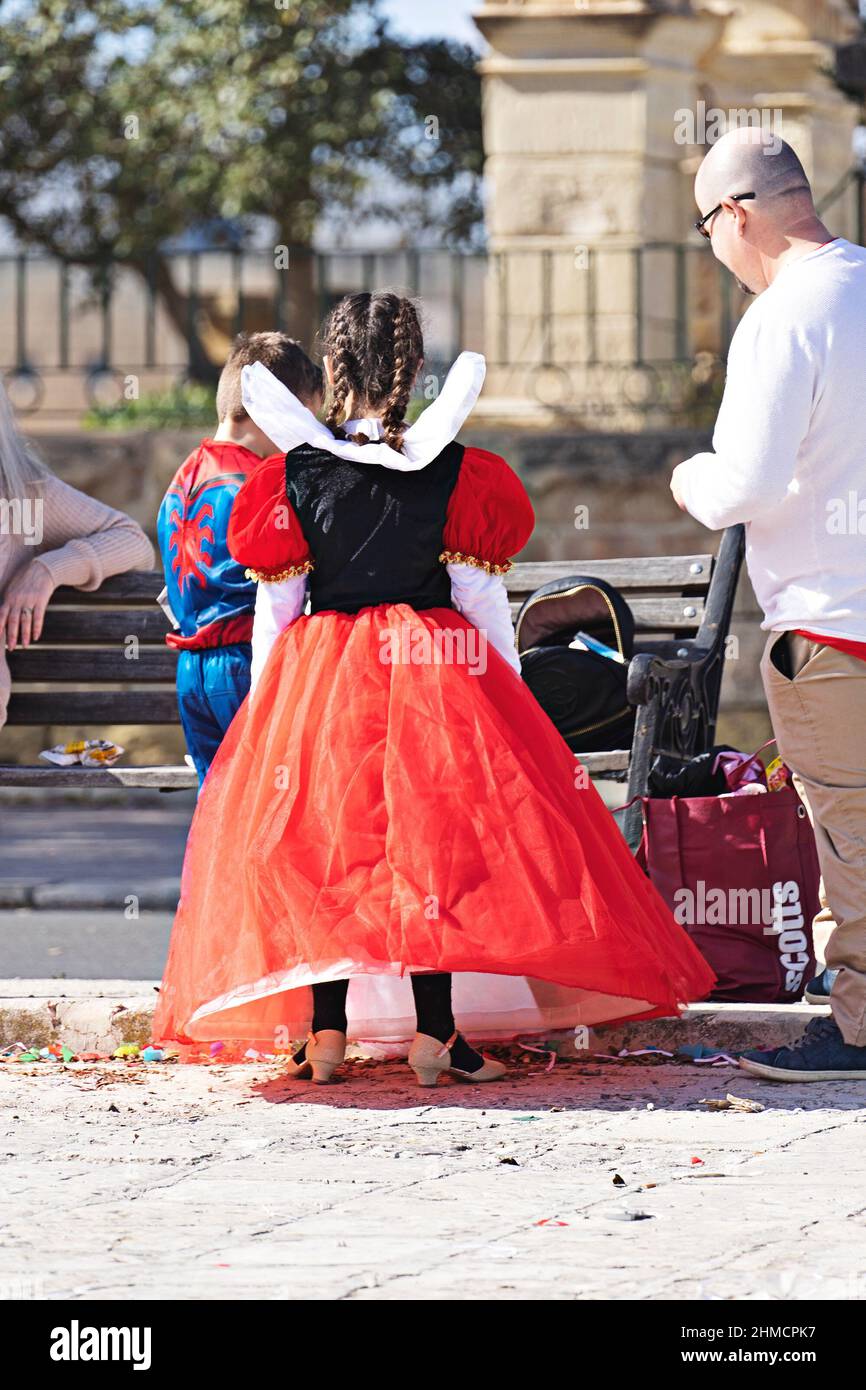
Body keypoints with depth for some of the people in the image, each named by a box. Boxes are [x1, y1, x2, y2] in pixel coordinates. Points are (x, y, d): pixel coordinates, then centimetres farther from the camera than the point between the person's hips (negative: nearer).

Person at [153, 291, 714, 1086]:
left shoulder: (295, 474, -2)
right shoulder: (459, 474, -3)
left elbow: (275, 603, 3)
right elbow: (482, 594, 1)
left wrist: (264, 707, 12)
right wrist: (510, 696, 9)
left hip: (318, 677, 1)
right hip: (435, 673, -1)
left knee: (318, 841, 6)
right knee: (434, 840, 0)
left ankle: (325, 1030, 1)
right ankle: (436, 1031, -7)